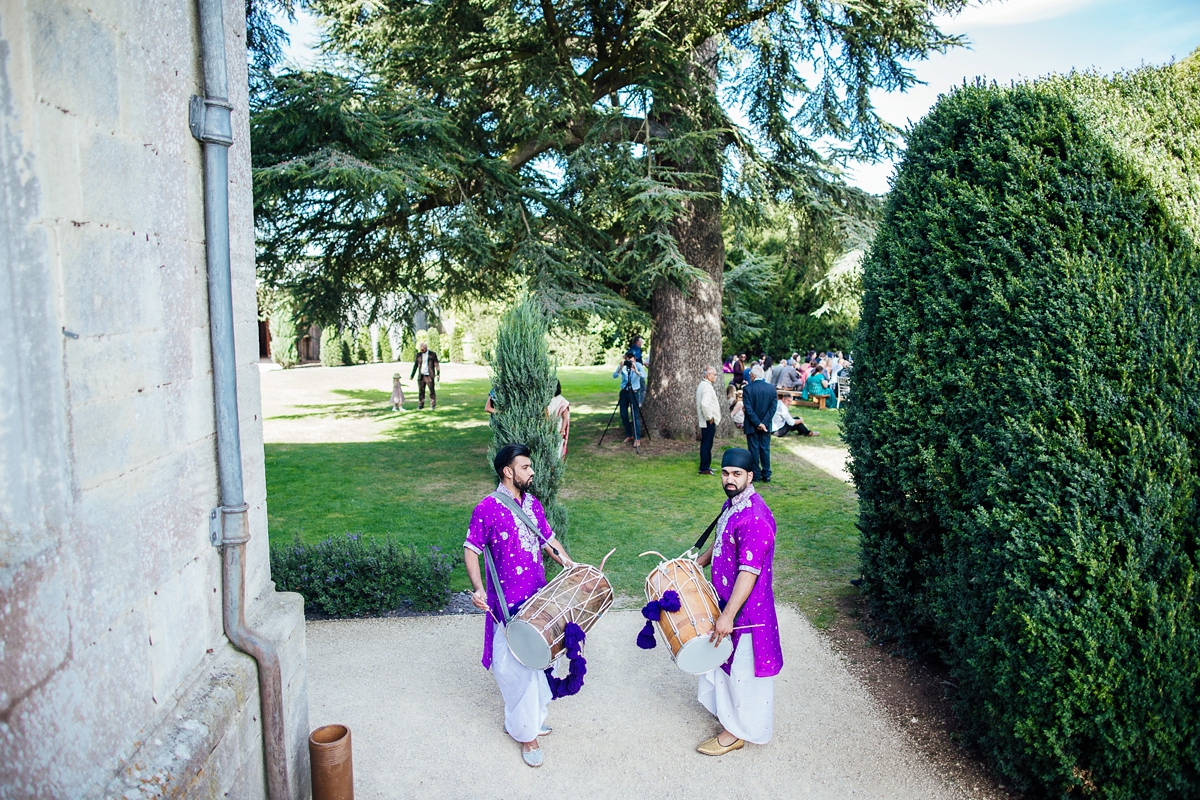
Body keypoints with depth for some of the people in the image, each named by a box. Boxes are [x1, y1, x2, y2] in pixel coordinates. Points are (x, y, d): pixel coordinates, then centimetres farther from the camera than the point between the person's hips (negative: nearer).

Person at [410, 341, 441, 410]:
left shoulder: (433, 354, -2)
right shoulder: (418, 354, 7)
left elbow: (436, 365, -4)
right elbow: (415, 365, 11)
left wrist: (438, 374, -13)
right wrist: (412, 375, 7)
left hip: (429, 376, -3)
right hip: (421, 376, 3)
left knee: (432, 391, 0)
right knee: (421, 391, 2)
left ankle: (433, 405, 8)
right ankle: (420, 405, 9)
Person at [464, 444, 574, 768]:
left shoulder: (533, 504, 5)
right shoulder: (487, 509, -14)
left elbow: (549, 541, 14)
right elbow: (470, 550, -11)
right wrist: (478, 588, -24)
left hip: (538, 600, 7)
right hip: (508, 605, -6)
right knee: (517, 668, 1)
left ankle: (529, 717, 37)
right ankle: (526, 733, 17)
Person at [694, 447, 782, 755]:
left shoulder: (754, 517, -29)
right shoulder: (732, 504, 2)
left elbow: (749, 572, -30)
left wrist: (728, 615, -29)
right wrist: (699, 561, 13)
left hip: (746, 607, -9)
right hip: (726, 598, 9)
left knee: (742, 668, 8)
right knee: (725, 660, 24)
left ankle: (736, 732, 24)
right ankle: (729, 713, 44)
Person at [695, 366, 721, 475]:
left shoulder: (701, 385, 14)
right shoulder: (707, 387, -18)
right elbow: (705, 404, -29)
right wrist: (709, 417, -18)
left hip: (704, 420, 10)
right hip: (709, 421, -10)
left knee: (706, 444, 16)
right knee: (707, 445, -5)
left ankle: (706, 466, 24)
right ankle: (704, 468, -1)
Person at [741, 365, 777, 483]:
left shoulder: (747, 388, -12)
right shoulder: (771, 388, -2)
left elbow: (748, 408, -16)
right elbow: (773, 407, -6)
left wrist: (758, 423, -12)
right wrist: (764, 423, -9)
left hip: (752, 425, -3)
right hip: (766, 425, 3)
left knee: (754, 449, 6)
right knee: (765, 449, 10)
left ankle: (756, 474, 10)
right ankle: (766, 475, 13)